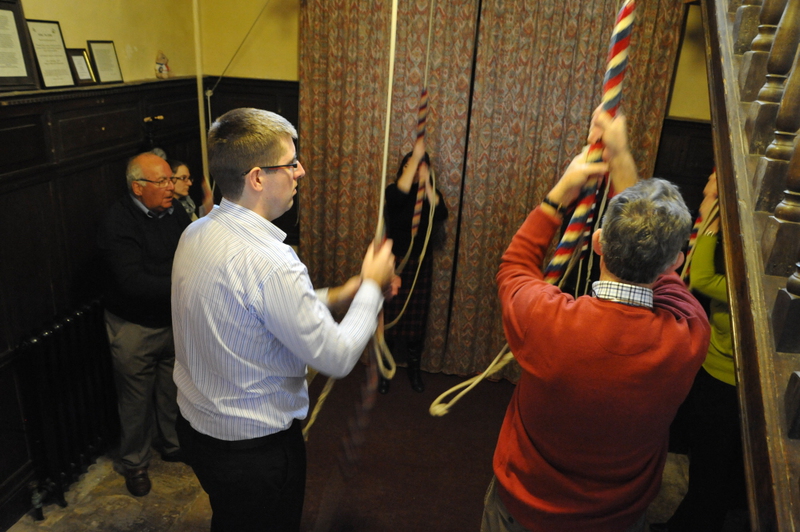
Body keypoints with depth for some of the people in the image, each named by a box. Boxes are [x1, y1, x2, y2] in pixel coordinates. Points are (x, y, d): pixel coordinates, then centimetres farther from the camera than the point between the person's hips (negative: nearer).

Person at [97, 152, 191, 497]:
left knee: (173, 390, 20)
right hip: (135, 327, -5)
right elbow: (133, 283, -28)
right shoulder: (118, 224, -19)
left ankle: (172, 443, 44)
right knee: (137, 399, 11)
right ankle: (134, 463, 33)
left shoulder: (175, 215, 0)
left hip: (174, 321, 5)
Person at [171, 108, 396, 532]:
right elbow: (337, 358, -23)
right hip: (256, 446, -8)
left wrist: (335, 297, 4)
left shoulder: (196, 234, -4)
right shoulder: (269, 262, -32)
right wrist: (372, 287, -10)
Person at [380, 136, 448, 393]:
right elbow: (400, 193, -32)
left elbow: (440, 215, -19)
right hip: (394, 261, -2)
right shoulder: (393, 191, -7)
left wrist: (427, 184, -24)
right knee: (390, 317, 3)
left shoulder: (432, 194, 2)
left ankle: (414, 369, 27)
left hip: (420, 263, 3)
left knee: (417, 319, 10)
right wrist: (415, 156, -30)